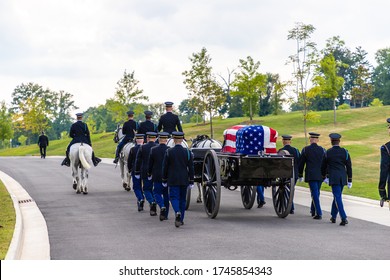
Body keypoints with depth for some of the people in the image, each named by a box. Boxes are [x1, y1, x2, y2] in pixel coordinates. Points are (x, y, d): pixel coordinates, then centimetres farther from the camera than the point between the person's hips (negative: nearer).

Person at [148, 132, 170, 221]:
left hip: (157, 176, -1)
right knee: (166, 195, 11)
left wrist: (149, 173, 15)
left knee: (157, 193, 8)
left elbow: (150, 163, 1)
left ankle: (162, 206, -20)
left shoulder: (153, 150, -6)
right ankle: (165, 214, 13)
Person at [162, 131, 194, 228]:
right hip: (184, 180, 2)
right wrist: (191, 181, 6)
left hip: (173, 180, -2)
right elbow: (191, 168, 0)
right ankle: (181, 219, 18)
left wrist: (164, 180, 8)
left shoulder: (169, 152, -7)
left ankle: (177, 213, -29)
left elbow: (165, 167, -2)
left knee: (174, 197, -1)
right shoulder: (187, 152, -2)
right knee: (182, 199, 13)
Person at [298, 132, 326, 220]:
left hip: (311, 175, -3)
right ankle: (313, 211, 27)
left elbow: (301, 163, 0)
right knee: (316, 193, 16)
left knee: (315, 194, -5)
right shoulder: (322, 150, 3)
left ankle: (319, 213, -13)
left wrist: (300, 175, 10)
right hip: (320, 175, 3)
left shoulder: (305, 149, -4)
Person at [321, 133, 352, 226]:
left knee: (338, 198, -6)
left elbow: (323, 166, 7)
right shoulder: (345, 152, 1)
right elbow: (349, 167, 2)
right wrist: (349, 180, 8)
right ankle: (333, 216, 27)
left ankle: (344, 218, -18)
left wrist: (324, 177, 24)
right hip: (343, 178, 3)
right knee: (337, 196, 17)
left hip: (333, 178, -3)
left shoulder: (328, 153, -3)